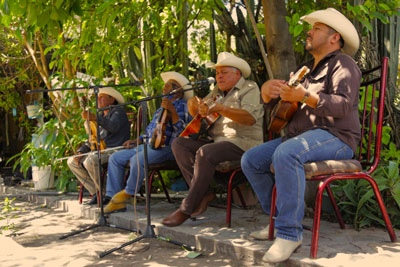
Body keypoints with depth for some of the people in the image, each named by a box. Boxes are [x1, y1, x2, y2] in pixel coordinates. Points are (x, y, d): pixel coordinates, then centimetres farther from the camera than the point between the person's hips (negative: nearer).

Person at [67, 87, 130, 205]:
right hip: (101, 150, 9)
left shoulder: (118, 111, -4)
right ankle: (96, 193, -3)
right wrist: (80, 151, 9)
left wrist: (95, 118, -40)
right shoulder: (102, 115, 24)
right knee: (72, 161, -1)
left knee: (90, 161, -34)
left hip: (115, 150, -9)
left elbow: (113, 127, -27)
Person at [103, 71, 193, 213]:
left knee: (137, 159, -35)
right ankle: (117, 202, -5)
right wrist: (137, 141, 18)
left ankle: (129, 192, -9)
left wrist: (173, 111, -26)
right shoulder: (161, 109, 26)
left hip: (166, 147, -9)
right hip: (149, 145, 9)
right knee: (115, 158, -2)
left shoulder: (183, 106, -1)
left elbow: (182, 130, -17)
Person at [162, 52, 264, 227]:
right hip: (215, 140, 8)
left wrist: (219, 108, -25)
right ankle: (204, 193, -18)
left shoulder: (249, 88, -1)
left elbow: (250, 118, -19)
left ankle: (186, 209, -26)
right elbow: (195, 113, 23)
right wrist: (195, 105, -3)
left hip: (243, 142, -8)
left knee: (205, 153, -34)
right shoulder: (217, 91, 22)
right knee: (179, 144, -10)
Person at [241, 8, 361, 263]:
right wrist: (267, 89, -5)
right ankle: (280, 218, 7)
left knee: (285, 153, -38)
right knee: (251, 160, -2)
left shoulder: (343, 64, -2)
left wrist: (304, 96, -32)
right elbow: (270, 101, 19)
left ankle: (290, 232, -32)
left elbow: (343, 105, -20)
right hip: (300, 134, 9)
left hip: (335, 137, -9)